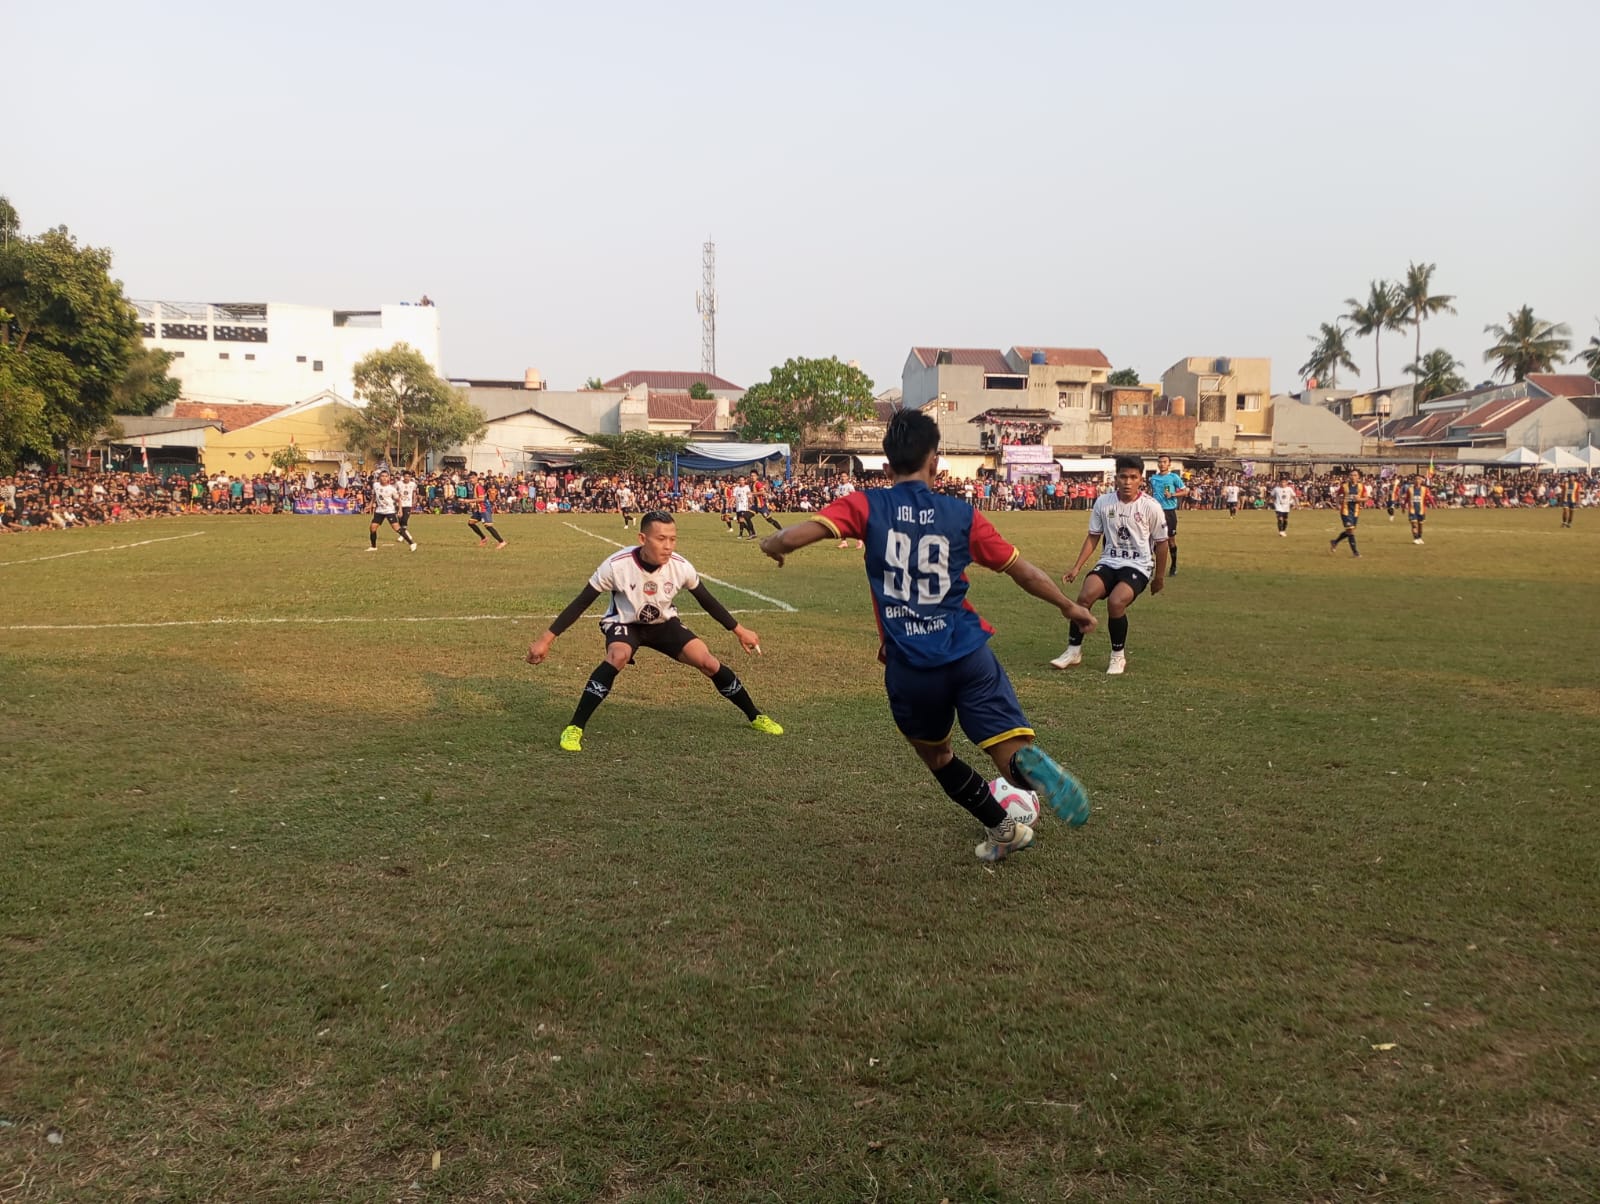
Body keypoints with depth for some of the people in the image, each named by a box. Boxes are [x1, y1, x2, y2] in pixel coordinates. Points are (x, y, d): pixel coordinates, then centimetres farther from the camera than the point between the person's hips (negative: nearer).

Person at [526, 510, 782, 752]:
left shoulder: (681, 566, -24)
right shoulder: (617, 565, -31)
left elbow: (708, 601, -5)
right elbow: (580, 603, -21)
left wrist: (739, 630, 2)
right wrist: (547, 639, -23)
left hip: (664, 623, 3)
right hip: (624, 623, -2)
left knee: (708, 662, -11)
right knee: (618, 657, -35)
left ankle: (755, 717, 11)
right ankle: (575, 728, -25)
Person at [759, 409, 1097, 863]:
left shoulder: (866, 506, -1)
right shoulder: (961, 514, 4)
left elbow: (789, 539, -11)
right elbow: (1023, 570, 12)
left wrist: (771, 544, 13)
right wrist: (1069, 606, 28)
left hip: (909, 667, 1)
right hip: (969, 655, 0)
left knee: (935, 754, 27)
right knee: (1013, 754, -2)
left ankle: (1002, 829, 29)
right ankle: (1031, 765, -37)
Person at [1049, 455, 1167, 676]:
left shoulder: (1151, 507, -8)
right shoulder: (1103, 502, -1)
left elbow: (1161, 543, 4)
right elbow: (1093, 537, 9)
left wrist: (1159, 577, 10)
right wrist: (1076, 568, 2)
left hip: (1138, 566, -3)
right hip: (1109, 562, 3)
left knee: (1115, 601, -30)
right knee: (1084, 595, -24)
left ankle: (1118, 656, -7)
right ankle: (1074, 651, -8)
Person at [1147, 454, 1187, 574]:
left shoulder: (1174, 477, -3)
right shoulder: (1153, 478, 8)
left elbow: (1185, 492, -3)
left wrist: (1172, 495, -18)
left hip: (1169, 511, -3)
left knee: (1171, 538, 3)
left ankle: (1174, 566, 14)